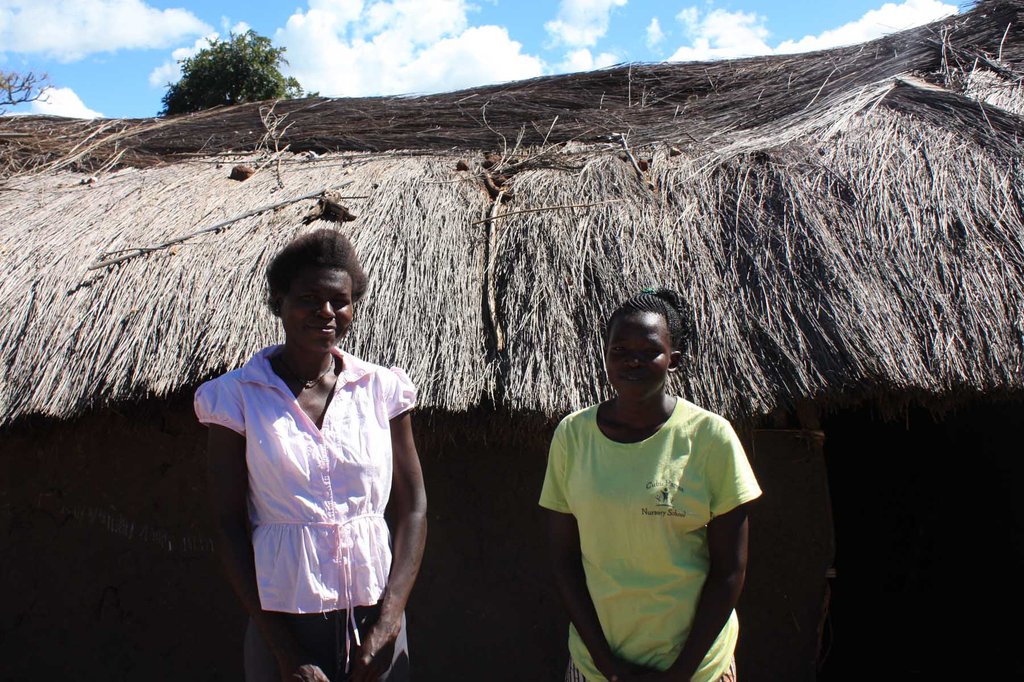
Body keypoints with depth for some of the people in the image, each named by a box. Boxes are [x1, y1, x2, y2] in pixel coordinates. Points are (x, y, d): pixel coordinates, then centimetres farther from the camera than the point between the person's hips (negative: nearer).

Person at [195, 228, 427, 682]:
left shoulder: (382, 389, 0)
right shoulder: (237, 396, -4)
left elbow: (412, 509, 0)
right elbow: (229, 527, -6)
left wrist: (388, 624, -10)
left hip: (373, 614, 2)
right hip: (284, 621, -1)